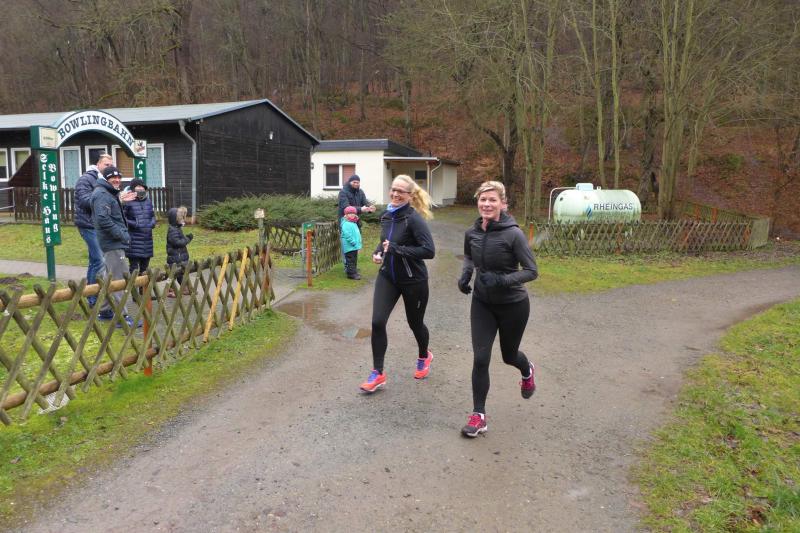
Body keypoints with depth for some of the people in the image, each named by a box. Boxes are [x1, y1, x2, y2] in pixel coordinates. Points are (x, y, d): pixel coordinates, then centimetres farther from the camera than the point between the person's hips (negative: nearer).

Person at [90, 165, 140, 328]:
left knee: (112, 278, 18)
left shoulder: (109, 193, 19)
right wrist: (122, 235, -19)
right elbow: (103, 219, -24)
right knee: (118, 279, -10)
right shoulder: (102, 194, -13)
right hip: (113, 243, -11)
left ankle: (105, 311, 28)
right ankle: (122, 317, -8)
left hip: (113, 243, 11)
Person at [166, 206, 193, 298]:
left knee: (182, 273, 19)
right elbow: (177, 242, -26)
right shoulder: (172, 230, -18)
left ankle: (185, 289, 30)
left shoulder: (178, 229, 13)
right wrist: (187, 239, -16)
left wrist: (187, 237, 3)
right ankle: (170, 290, 10)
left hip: (182, 258, 10)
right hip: (175, 258, -10)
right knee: (174, 275, -1)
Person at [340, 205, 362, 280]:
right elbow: (347, 235, -24)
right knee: (350, 260, -6)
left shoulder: (353, 223, 18)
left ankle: (354, 272, 26)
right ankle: (351, 274, -3)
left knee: (354, 260, 17)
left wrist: (358, 243, 15)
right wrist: (353, 242, -24)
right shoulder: (346, 224, -15)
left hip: (354, 246, 10)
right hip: (349, 247, -10)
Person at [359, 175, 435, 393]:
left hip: (413, 280, -5)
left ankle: (424, 356, 46)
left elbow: (429, 250, -27)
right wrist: (378, 251, 0)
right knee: (377, 322, -8)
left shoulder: (414, 218, -19)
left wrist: (396, 249, -26)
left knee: (415, 322, 14)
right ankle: (378, 373, 6)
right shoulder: (386, 216, 3)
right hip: (387, 276, 5)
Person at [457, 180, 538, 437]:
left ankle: (527, 371, 55)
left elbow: (531, 271, -18)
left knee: (508, 355, 17)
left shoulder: (513, 234, -21)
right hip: (482, 303, 3)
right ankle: (478, 415, 9)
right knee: (480, 358, -5)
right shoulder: (472, 233, -6)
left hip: (513, 305, -3)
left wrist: (501, 280, -31)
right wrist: (465, 274, -3)